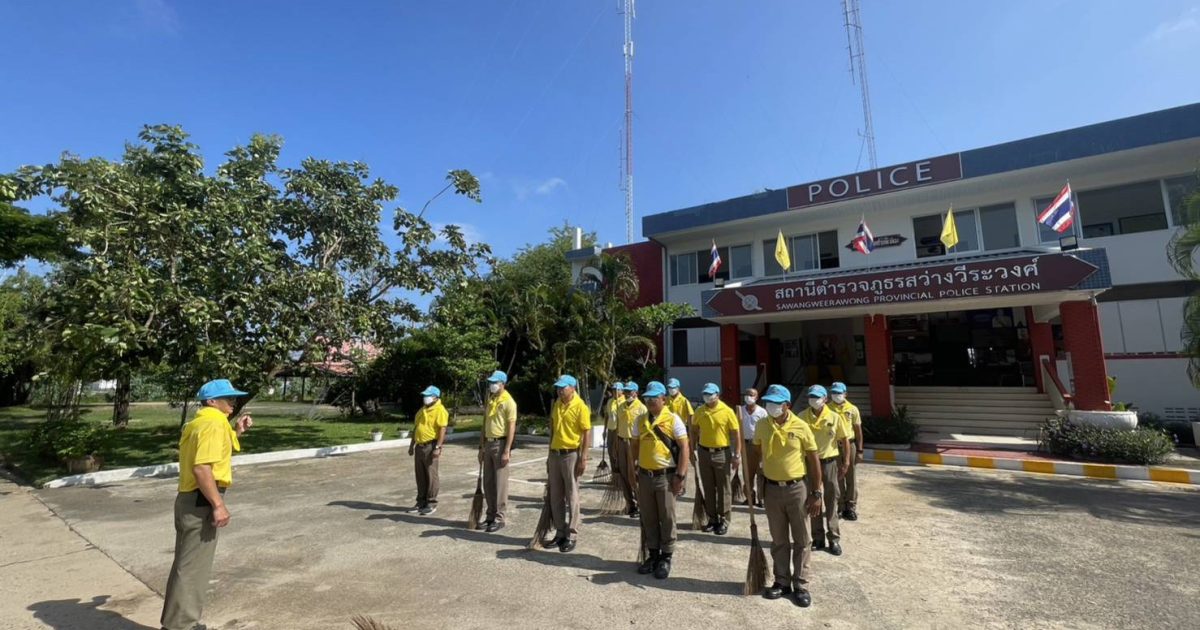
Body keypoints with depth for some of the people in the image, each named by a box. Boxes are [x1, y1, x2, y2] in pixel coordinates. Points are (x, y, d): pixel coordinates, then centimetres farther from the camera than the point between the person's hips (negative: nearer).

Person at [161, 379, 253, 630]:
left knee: (185, 564, 20)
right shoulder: (213, 424, -18)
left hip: (189, 499, 11)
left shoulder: (197, 423, 15)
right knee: (193, 567, -1)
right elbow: (202, 468, -26)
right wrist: (218, 505, -22)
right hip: (200, 502, -11)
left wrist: (236, 432, 15)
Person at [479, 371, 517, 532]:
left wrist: (507, 451, -19)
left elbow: (511, 427, -15)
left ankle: (499, 518, 8)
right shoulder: (490, 400, 12)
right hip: (489, 443, 8)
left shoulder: (508, 401, -11)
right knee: (488, 482, 12)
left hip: (501, 444, -8)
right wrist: (481, 447, 14)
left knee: (500, 482, -1)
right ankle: (491, 516, 23)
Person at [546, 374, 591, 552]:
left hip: (571, 455, -7)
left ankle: (571, 536, 14)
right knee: (555, 496, 12)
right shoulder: (556, 405, 9)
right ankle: (560, 532, 24)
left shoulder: (580, 406, -12)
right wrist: (550, 455, 16)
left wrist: (583, 458, -17)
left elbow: (587, 433, -13)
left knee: (571, 496, 3)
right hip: (555, 454, 7)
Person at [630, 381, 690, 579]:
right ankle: (653, 554, 29)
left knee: (667, 518, 6)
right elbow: (634, 445, 15)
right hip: (644, 475, 5)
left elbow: (684, 447, -10)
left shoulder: (673, 419, -8)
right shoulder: (640, 421, 7)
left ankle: (666, 558, 21)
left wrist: (680, 475, -14)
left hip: (665, 476, -5)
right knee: (648, 518, 13)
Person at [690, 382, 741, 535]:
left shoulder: (727, 411, -10)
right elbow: (694, 431, 13)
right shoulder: (699, 412, 1)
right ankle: (712, 519, 26)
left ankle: (723, 520, 19)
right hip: (704, 453, 4)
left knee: (723, 489, 6)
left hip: (722, 454, -3)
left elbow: (736, 434, -8)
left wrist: (737, 455, -10)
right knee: (708, 488, 12)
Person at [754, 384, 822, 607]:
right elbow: (756, 455, 10)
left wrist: (817, 493, -7)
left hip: (798, 488, -2)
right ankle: (782, 581, 29)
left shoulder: (801, 427, -12)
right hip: (772, 489, 3)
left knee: (802, 540, 10)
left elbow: (814, 460, -6)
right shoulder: (761, 426, -3)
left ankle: (800, 584, 25)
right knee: (779, 540, 14)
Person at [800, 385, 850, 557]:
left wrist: (845, 464, -1)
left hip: (829, 462, -1)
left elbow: (845, 440, 1)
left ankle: (834, 539, 18)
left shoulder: (834, 417, -7)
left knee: (831, 501, 7)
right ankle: (818, 538, 23)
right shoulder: (802, 417, -5)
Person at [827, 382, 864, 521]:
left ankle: (851, 507, 17)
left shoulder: (852, 409, -1)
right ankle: (839, 505, 20)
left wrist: (859, 450, -1)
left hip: (849, 445, 0)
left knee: (850, 478, 7)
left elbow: (858, 431, 3)